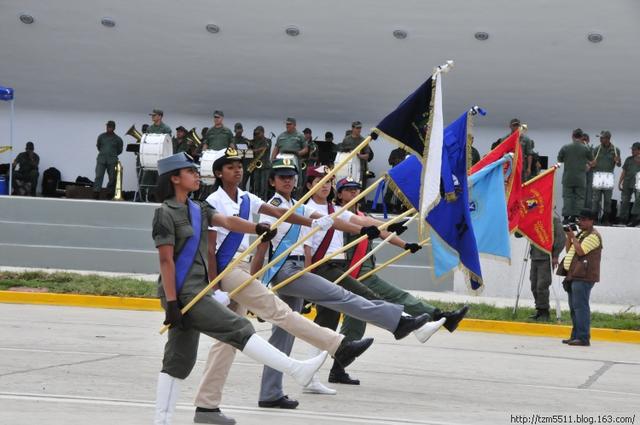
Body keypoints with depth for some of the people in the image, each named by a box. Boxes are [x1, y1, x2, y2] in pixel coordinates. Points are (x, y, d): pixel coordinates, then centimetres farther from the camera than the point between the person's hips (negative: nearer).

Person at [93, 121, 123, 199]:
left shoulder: (117, 139, 4)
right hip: (101, 160, 0)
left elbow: (120, 150, 14)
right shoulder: (101, 137, 9)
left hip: (112, 161, 0)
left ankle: (110, 193, 9)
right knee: (98, 176, -13)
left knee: (112, 178, 1)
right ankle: (96, 192, -21)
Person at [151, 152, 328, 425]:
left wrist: (257, 228, -19)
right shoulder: (166, 213, -10)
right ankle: (297, 370, -8)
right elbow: (166, 260, -14)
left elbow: (227, 221, 0)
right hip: (181, 293, -9)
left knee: (179, 359, 9)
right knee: (238, 329, -9)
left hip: (197, 291, 9)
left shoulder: (197, 209, 14)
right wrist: (171, 303, -18)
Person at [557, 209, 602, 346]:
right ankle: (576, 336, 20)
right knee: (574, 307, 14)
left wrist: (573, 237, -11)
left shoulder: (593, 236, -9)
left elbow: (580, 251, -19)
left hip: (583, 277, -11)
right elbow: (568, 250, 22)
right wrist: (569, 236, 8)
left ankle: (583, 338, -16)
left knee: (580, 306, -14)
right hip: (574, 275, 11)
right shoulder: (580, 234, 22)